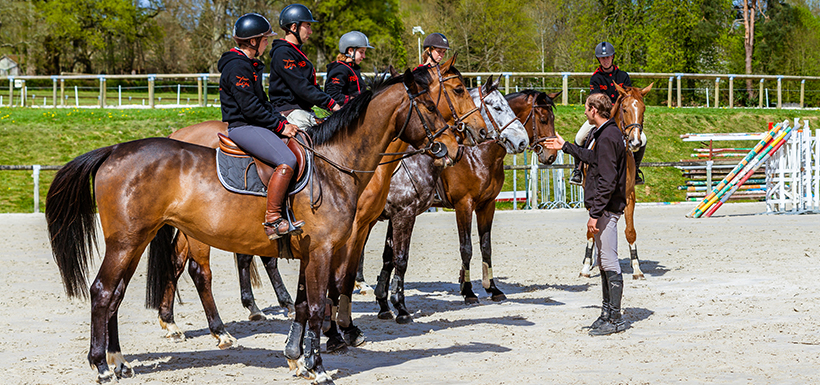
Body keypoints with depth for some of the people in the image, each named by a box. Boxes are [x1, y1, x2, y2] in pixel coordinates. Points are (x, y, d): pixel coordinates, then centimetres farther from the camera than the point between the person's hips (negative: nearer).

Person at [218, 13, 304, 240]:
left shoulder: (250, 65, 19)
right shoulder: (237, 67, -14)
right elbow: (250, 107, -19)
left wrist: (283, 122, 8)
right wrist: (279, 126, -12)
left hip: (254, 126, 11)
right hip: (242, 126, -11)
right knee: (287, 161, -27)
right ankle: (272, 220, -26)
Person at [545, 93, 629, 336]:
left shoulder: (607, 138, -18)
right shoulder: (606, 134, 13)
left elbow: (607, 181, -24)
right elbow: (594, 158, 33)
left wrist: (595, 213, -24)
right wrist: (565, 147, 43)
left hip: (606, 209, -11)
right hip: (605, 208, 11)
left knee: (609, 263, -7)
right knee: (604, 262, 16)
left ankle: (615, 319, -3)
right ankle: (608, 313, 24)